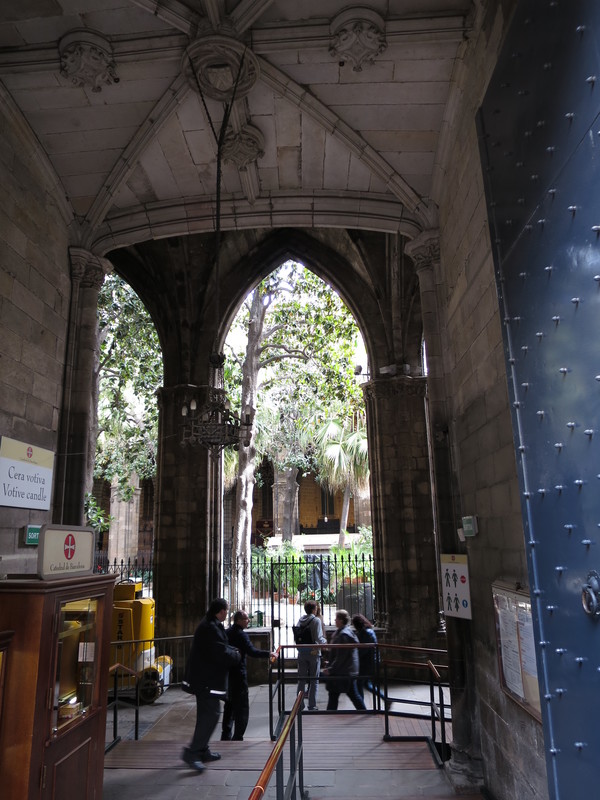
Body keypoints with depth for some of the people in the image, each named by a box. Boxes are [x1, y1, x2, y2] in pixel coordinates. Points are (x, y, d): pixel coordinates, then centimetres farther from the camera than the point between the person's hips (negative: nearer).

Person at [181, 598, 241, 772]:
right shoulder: (210, 628, -24)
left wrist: (232, 651, 5)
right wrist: (237, 655, -8)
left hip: (204, 678, 11)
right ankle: (192, 752, -4)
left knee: (206, 714, 18)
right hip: (207, 680, -11)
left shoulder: (209, 625, 12)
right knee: (211, 714, -8)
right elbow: (222, 654, -25)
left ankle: (202, 750, 28)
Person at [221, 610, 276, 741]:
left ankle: (226, 736, 27)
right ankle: (237, 738, -1)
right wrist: (268, 654, -20)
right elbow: (252, 651, -27)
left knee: (229, 705, 20)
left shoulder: (226, 632, 9)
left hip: (226, 674, 9)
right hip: (238, 675, -9)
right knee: (242, 708, 0)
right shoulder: (240, 634, -18)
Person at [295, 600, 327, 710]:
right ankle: (312, 706, 8)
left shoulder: (300, 620, 3)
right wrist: (325, 641, 1)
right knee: (314, 680, 6)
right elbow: (318, 638, -18)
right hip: (313, 652, -5)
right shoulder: (316, 620, -13)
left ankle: (300, 705, 15)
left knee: (301, 680, 12)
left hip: (301, 652, 5)